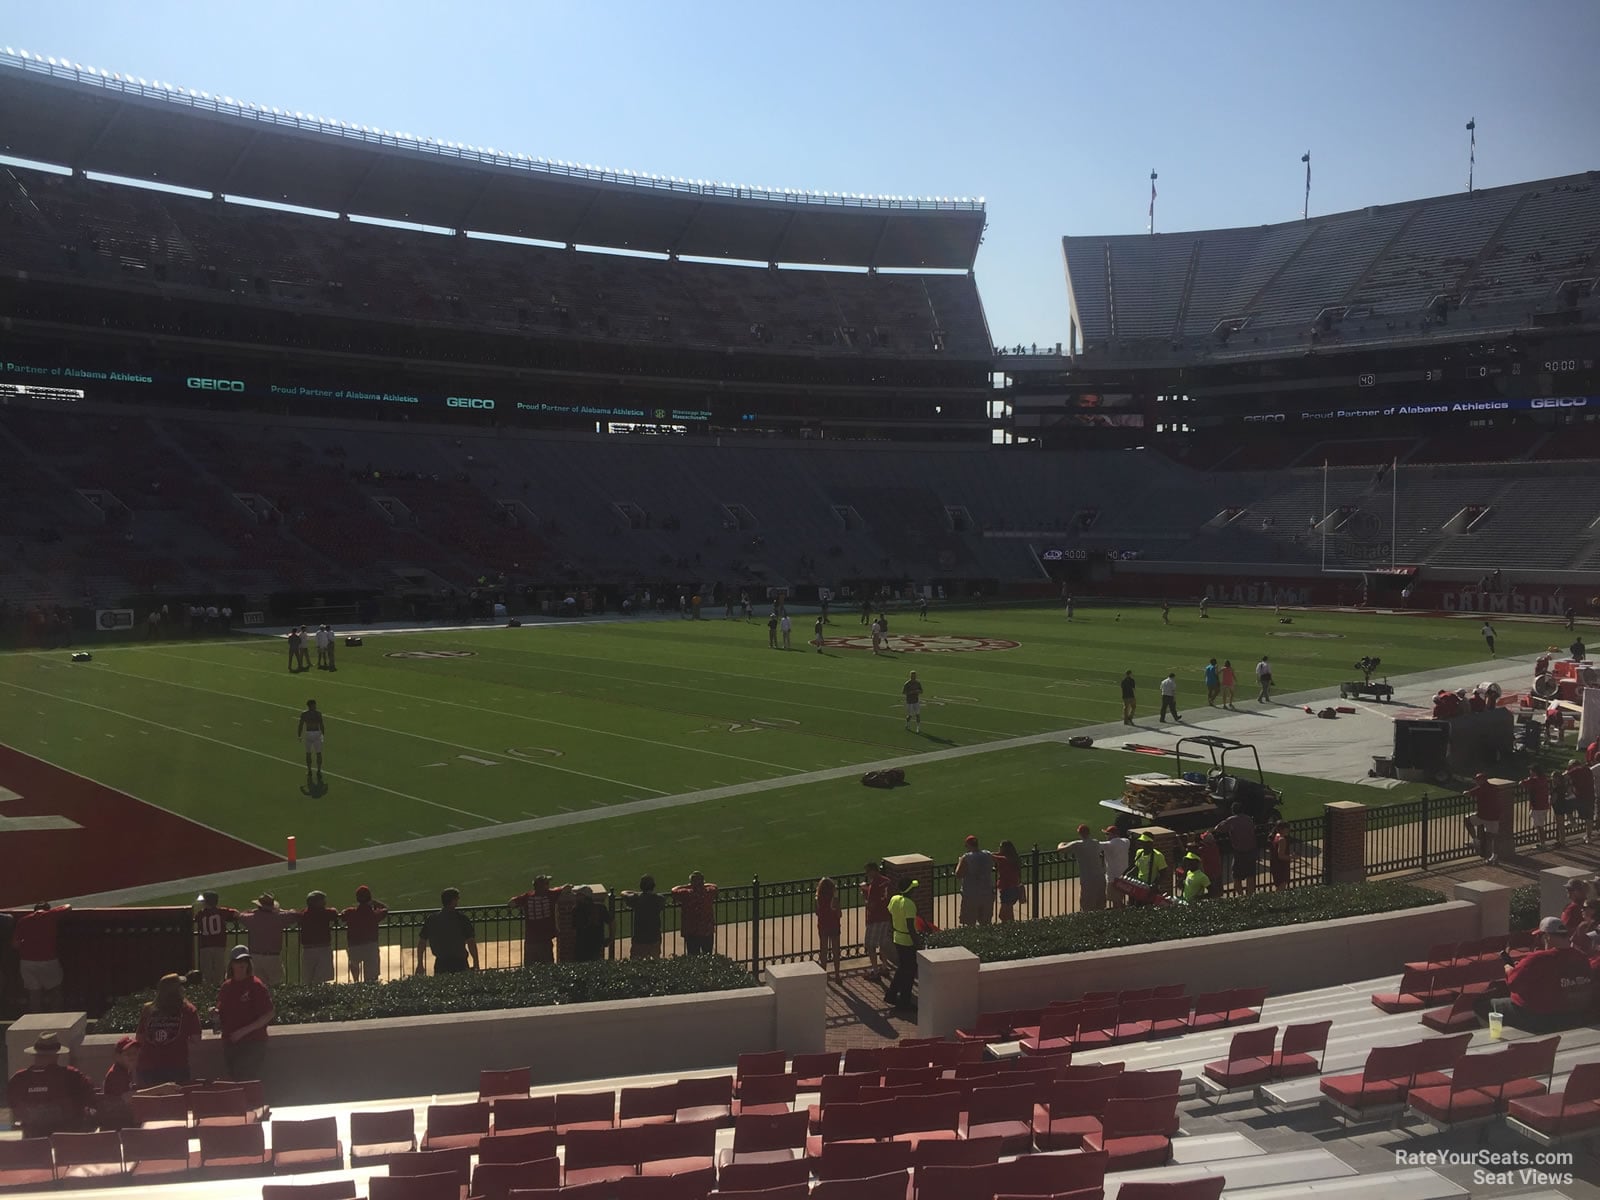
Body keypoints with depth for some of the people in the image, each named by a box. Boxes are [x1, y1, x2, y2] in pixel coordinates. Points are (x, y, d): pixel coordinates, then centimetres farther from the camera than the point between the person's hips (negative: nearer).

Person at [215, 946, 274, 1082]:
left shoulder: (256, 985, -9)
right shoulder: (226, 987, 10)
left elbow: (270, 1014, -11)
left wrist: (244, 1031, -16)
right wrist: (216, 1015, -2)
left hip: (252, 1044, -6)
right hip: (230, 1044, 6)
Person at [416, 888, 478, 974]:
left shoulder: (431, 919, 0)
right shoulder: (462, 918, -9)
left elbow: (421, 942, 4)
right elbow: (471, 943, -10)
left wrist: (420, 965, 14)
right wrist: (476, 965, -2)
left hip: (440, 964, 3)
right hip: (460, 964, -3)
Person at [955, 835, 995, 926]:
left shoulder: (966, 858, -15)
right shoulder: (988, 855, 0)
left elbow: (958, 875, -14)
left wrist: (959, 862, 2)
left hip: (971, 895, -5)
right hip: (987, 894, 5)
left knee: (970, 923, 3)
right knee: (986, 922, 15)